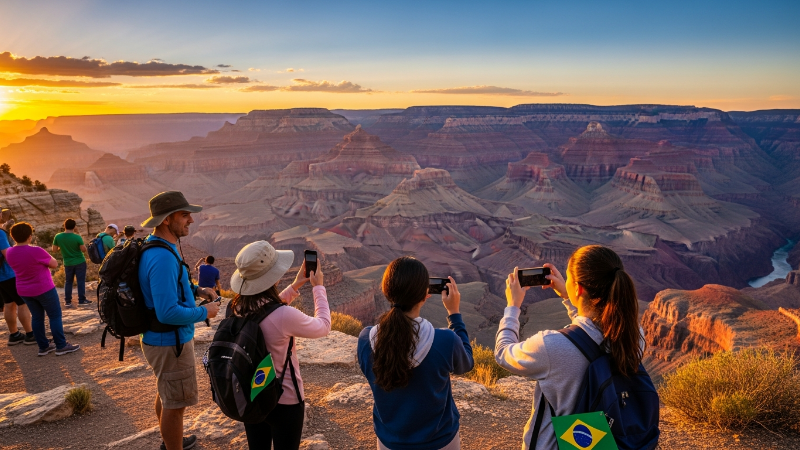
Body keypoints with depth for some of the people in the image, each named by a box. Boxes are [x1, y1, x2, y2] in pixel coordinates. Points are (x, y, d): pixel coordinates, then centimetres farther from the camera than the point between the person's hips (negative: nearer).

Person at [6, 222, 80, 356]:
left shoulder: (9, 252, -2)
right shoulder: (36, 251, -24)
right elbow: (55, 264, -12)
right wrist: (47, 258, 3)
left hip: (24, 291, 7)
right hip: (44, 289, -6)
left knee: (37, 317, 14)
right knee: (55, 316, 3)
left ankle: (43, 346, 19)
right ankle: (61, 346, 6)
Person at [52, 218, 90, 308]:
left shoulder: (58, 237, -7)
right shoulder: (77, 237, -16)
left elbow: (54, 249, 1)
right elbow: (84, 250, -14)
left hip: (68, 263, 3)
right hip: (80, 262, -3)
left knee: (68, 282, 13)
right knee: (81, 281, 4)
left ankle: (67, 301, 14)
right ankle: (82, 300, 6)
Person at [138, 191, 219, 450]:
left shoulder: (154, 248, 3)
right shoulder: (163, 257, -29)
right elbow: (168, 313, -32)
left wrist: (196, 290, 7)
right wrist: (204, 313, -17)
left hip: (162, 339, 11)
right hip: (171, 343, -11)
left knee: (166, 395, 27)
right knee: (176, 404, 6)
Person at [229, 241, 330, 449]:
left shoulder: (237, 308, -12)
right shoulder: (285, 316, -31)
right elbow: (323, 327, -11)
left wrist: (295, 286, 10)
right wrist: (318, 287, -1)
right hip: (284, 402, -5)